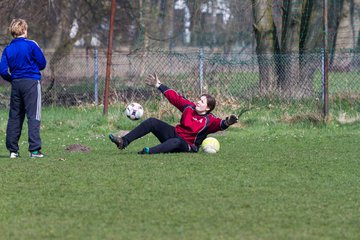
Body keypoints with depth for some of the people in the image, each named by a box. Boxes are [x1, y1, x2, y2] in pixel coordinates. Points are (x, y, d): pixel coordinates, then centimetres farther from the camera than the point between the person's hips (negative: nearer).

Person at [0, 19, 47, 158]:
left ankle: (12, 150, 10)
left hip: (16, 84, 4)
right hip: (31, 83, -4)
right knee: (33, 116, -4)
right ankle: (34, 149, -11)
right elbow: (42, 64, -3)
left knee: (14, 117, 10)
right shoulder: (31, 45, -7)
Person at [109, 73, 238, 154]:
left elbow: (218, 123, -32)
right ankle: (124, 142, -18)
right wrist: (159, 86, 18)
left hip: (187, 145, -7)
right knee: (152, 122, -8)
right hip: (174, 133, 7)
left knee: (176, 141, -43)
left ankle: (150, 152, -65)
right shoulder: (189, 107, 7)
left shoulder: (209, 120, -11)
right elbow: (175, 98, 14)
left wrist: (226, 122, -56)